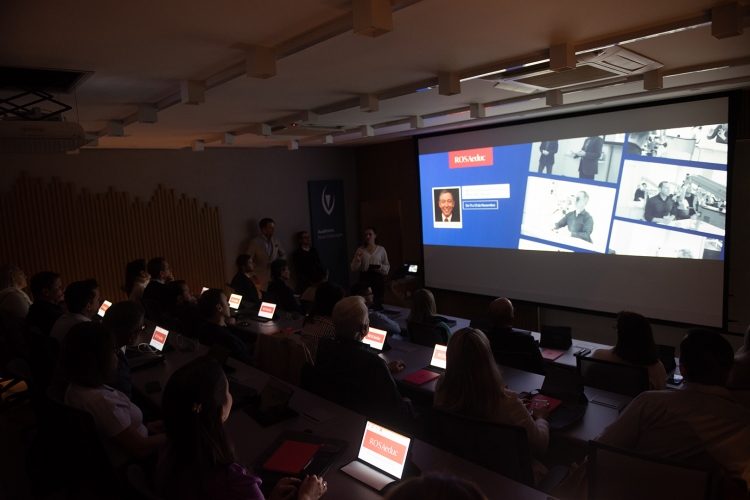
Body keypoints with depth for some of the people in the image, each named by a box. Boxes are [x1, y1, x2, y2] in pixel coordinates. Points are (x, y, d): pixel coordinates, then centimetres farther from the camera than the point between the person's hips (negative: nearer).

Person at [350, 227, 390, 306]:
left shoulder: (381, 249, 3)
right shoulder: (360, 250, 5)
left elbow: (387, 266, 7)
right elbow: (353, 268, 4)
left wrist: (381, 268, -13)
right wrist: (358, 260, -14)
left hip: (377, 279, 0)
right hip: (364, 279, 0)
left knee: (377, 303, -1)